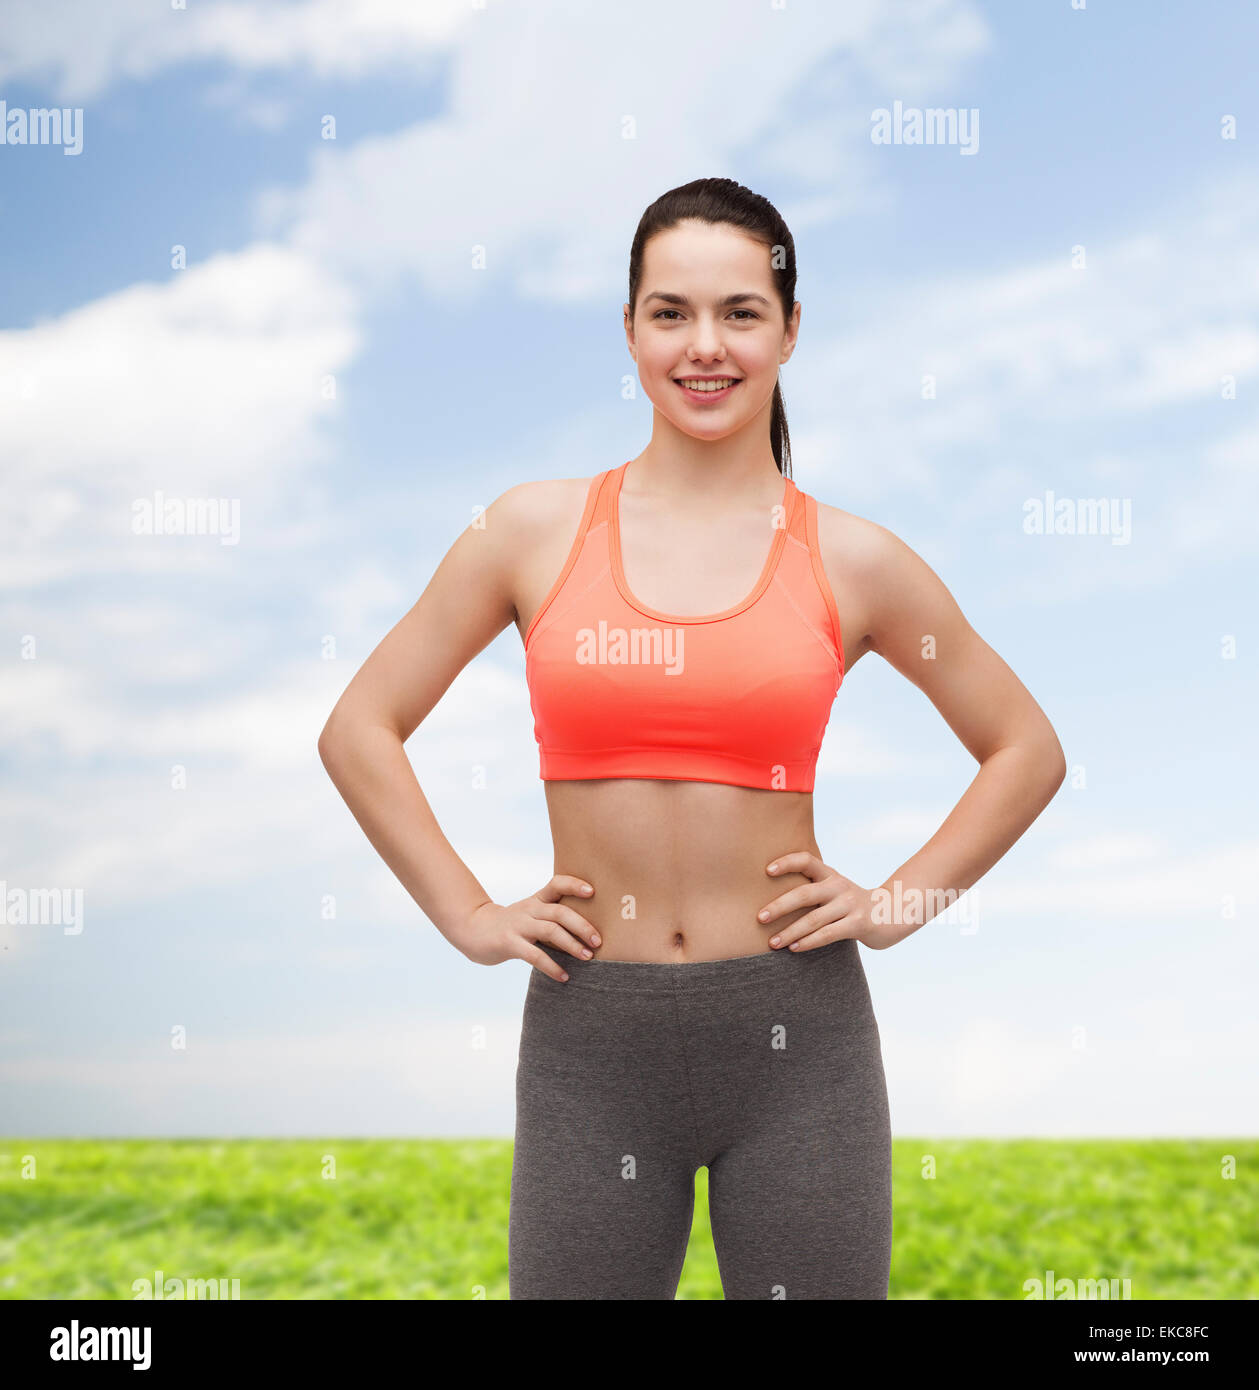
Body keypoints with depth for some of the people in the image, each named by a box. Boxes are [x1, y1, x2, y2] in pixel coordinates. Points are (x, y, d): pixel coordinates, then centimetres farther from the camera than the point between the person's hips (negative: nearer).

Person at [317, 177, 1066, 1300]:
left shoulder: (850, 561, 0)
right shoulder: (539, 530, 1)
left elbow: (1027, 751, 12)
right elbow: (359, 730, 7)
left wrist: (899, 904, 2)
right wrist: (467, 914, 1)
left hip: (796, 1035, 0)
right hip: (591, 1037, 0)